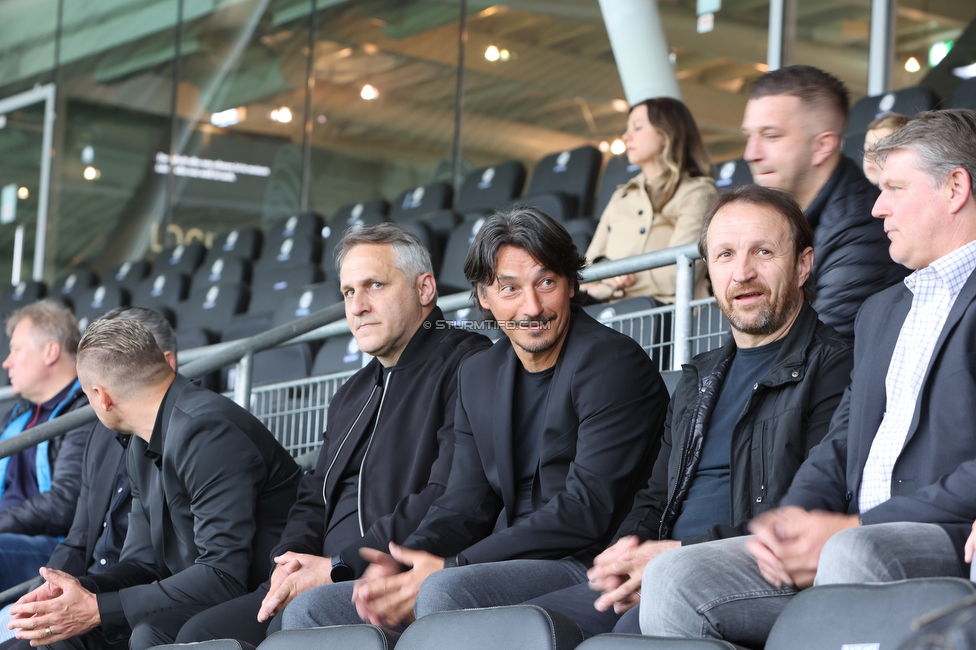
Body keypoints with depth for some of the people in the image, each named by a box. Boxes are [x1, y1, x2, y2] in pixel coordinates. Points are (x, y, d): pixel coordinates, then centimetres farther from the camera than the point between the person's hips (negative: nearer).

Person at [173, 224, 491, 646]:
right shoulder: (352, 394, 26)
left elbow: (452, 501, -16)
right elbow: (315, 496, 26)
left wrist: (340, 567, -15)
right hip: (329, 588, 9)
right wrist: (291, 560, 1)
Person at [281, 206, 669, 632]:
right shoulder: (477, 377, 17)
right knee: (310, 611, -2)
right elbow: (467, 503, 16)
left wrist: (449, 568, -18)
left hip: (586, 569, -8)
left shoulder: (613, 364, -8)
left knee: (446, 591, -36)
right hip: (509, 569, 8)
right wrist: (402, 562, -8)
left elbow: (587, 510, -16)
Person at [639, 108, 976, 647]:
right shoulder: (881, 310, 30)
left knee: (855, 556, -40)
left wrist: (856, 528, -15)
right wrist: (793, 514, 1)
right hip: (855, 537, 8)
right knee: (673, 581, -14)